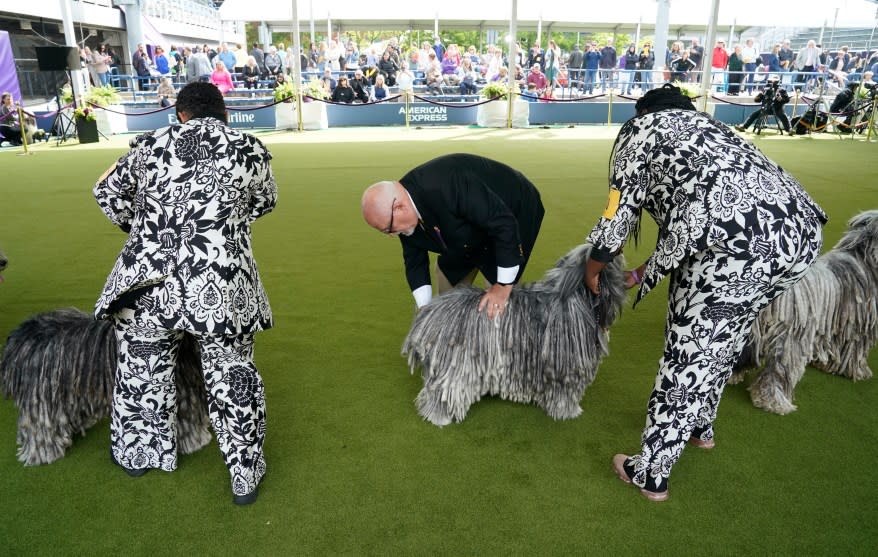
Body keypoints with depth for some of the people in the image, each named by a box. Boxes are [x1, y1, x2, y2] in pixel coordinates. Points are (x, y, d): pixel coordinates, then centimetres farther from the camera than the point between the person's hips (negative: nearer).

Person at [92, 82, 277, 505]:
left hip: (147, 285, 2)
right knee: (232, 380, 13)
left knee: (140, 373, 23)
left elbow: (108, 193, 14)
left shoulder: (150, 146, 3)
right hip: (222, 291, -1)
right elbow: (265, 202, 16)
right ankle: (245, 476, 25)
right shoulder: (250, 152, 0)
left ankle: (137, 453, 45)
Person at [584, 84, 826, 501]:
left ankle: (650, 474, 19)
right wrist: (644, 274, 43)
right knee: (722, 340, 26)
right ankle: (700, 427, 48)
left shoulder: (639, 128, 16)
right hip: (802, 230, 8)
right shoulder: (706, 124, 36)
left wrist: (593, 266, 28)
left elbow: (621, 211, 11)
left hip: (740, 241, -8)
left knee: (689, 353, 5)